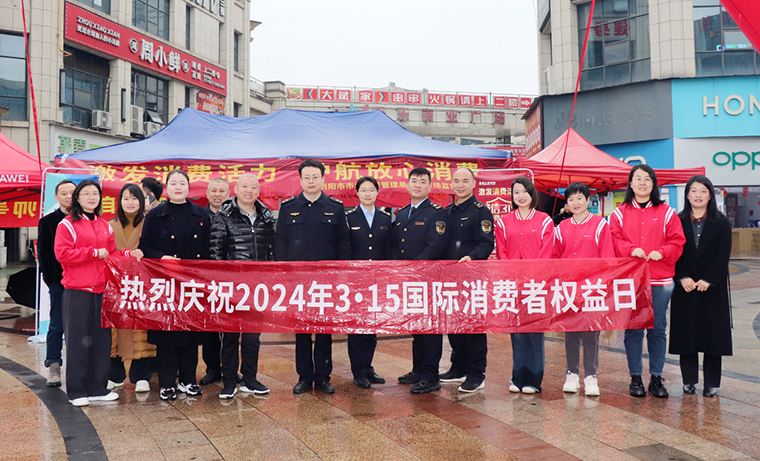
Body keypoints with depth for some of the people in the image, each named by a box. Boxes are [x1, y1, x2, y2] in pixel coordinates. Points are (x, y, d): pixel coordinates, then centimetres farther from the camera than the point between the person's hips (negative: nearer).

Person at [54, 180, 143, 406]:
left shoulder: (105, 226, 16)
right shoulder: (67, 224, -1)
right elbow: (62, 254, -11)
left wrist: (128, 254, 0)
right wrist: (94, 252, -12)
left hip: (102, 290, 6)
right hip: (77, 290, -5)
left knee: (101, 339, 8)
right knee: (78, 340, 0)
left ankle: (98, 388, 17)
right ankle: (76, 391, 10)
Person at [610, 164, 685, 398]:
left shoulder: (666, 213, 7)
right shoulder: (620, 212, 6)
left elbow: (677, 241, 3)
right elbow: (613, 240, 1)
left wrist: (661, 252, -14)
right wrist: (631, 250, -17)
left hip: (660, 281, 1)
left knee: (658, 329, 5)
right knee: (633, 329, 4)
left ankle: (657, 378, 17)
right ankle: (635, 377, 15)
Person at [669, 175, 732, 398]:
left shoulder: (721, 223, 5)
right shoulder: (678, 222, 6)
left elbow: (723, 256, -3)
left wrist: (708, 280, -13)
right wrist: (683, 277, -13)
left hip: (712, 287, -1)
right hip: (685, 288, 1)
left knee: (712, 333, 1)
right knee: (686, 332, 4)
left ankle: (711, 383, 10)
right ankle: (689, 380, 15)